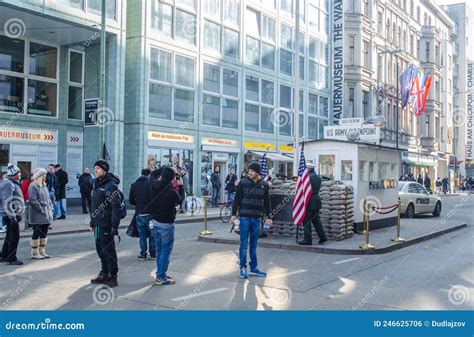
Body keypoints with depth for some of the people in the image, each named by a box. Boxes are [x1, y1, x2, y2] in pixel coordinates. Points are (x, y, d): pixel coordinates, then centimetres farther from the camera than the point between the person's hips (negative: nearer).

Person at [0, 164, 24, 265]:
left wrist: (17, 215, 23)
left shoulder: (13, 183, 15)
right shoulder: (8, 184, -17)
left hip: (13, 214, 11)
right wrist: (12, 216, -25)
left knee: (10, 236, 18)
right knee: (14, 237, -6)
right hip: (11, 215, -11)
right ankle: (11, 259, -1)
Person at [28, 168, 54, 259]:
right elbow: (33, 200, -18)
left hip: (46, 215, 8)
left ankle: (42, 251, 21)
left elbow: (48, 198, 22)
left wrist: (50, 208, 10)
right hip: (37, 216, -8)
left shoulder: (44, 186, 17)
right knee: (36, 233, -2)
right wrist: (41, 209, -18)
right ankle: (34, 253, 6)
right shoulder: (33, 186, -10)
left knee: (44, 234, 12)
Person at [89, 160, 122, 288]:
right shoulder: (95, 183, 13)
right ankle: (104, 274, 27)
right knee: (100, 249, 15)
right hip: (98, 224, 8)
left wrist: (115, 226, -20)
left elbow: (116, 207, -17)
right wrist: (92, 222, 17)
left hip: (106, 224, -8)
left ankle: (112, 276, 8)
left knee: (108, 250, -1)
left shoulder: (111, 185, -13)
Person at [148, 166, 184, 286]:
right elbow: (180, 200, -2)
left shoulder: (153, 186, -7)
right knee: (166, 250, 3)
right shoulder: (172, 192, -23)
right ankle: (160, 277, 4)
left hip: (154, 222, 7)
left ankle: (161, 273, 25)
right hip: (166, 224, -7)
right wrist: (181, 186, 8)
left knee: (159, 249, 17)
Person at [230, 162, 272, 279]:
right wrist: (234, 214, -3)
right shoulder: (243, 183, -3)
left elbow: (267, 202, 12)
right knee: (244, 244, 2)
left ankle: (254, 268, 17)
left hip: (257, 218, 3)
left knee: (254, 244, 9)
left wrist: (268, 217, 12)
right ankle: (242, 267, 11)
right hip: (244, 217, -2)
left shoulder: (264, 185, 5)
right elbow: (237, 199, -1)